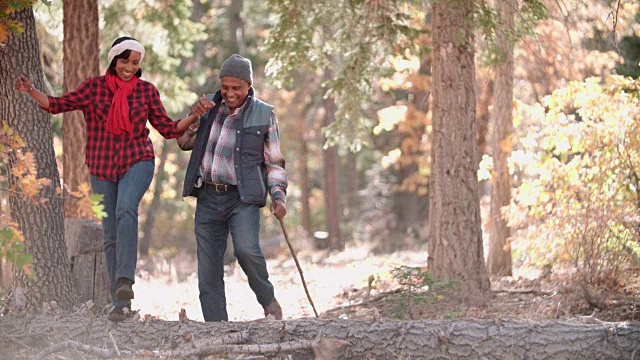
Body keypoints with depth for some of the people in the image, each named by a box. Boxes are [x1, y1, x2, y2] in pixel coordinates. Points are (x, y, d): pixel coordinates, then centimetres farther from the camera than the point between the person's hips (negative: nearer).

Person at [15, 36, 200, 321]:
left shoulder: (147, 91, 6)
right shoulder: (94, 87, 5)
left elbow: (167, 128, 9)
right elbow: (58, 105, 2)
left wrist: (194, 117, -6)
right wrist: (30, 90, -12)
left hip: (137, 162, -2)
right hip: (102, 168, 2)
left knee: (126, 208, -32)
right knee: (111, 235, 2)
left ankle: (125, 280, -38)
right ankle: (120, 304, 8)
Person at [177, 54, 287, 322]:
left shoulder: (263, 115, 1)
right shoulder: (210, 105, 9)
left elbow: (274, 163, 5)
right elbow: (184, 143, 12)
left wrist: (278, 196, -7)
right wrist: (195, 116, -5)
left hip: (242, 198, -4)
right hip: (208, 198, 4)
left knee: (246, 249, -27)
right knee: (208, 271, 1)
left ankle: (268, 300, -3)